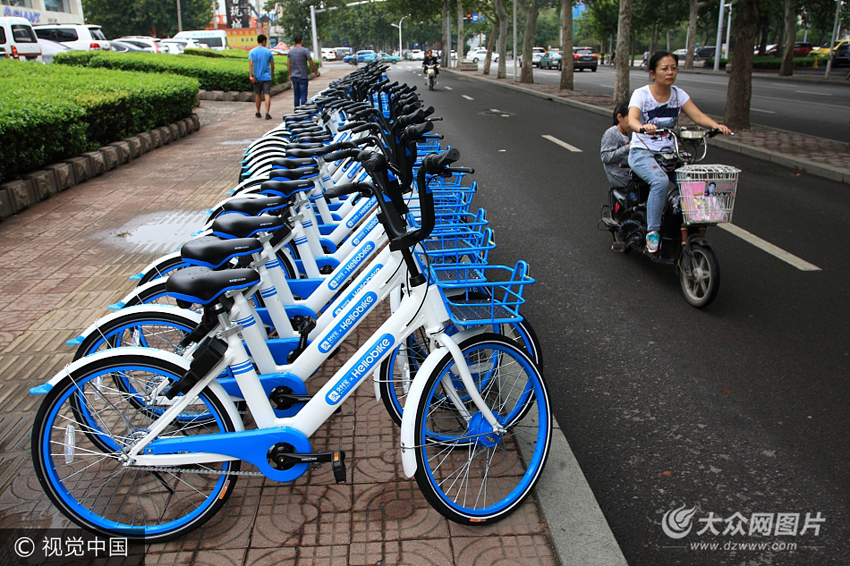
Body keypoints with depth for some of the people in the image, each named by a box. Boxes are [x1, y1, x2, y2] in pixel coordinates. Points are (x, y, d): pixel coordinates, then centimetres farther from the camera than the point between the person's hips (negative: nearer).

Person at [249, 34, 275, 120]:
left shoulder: (252, 52, -1)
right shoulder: (268, 51, 0)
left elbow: (250, 64, -11)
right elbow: (272, 65, 4)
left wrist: (251, 75, -13)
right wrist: (272, 74, 18)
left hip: (257, 77, 1)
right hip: (267, 77, -1)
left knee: (258, 94, 14)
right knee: (267, 95, -5)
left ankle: (258, 113, 24)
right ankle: (267, 113, -16)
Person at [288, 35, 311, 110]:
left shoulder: (290, 51, 8)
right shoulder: (305, 50, -8)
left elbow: (289, 64, 11)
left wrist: (290, 74, 20)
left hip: (294, 76, 5)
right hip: (303, 76, -5)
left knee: (296, 95, 12)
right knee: (303, 95, -4)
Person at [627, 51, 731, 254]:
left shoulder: (679, 94, 8)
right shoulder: (641, 94, -6)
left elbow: (698, 116, -2)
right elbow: (631, 120, -25)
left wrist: (716, 125, -23)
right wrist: (643, 127, -48)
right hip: (641, 152, -5)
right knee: (660, 181, -34)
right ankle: (652, 232, -27)